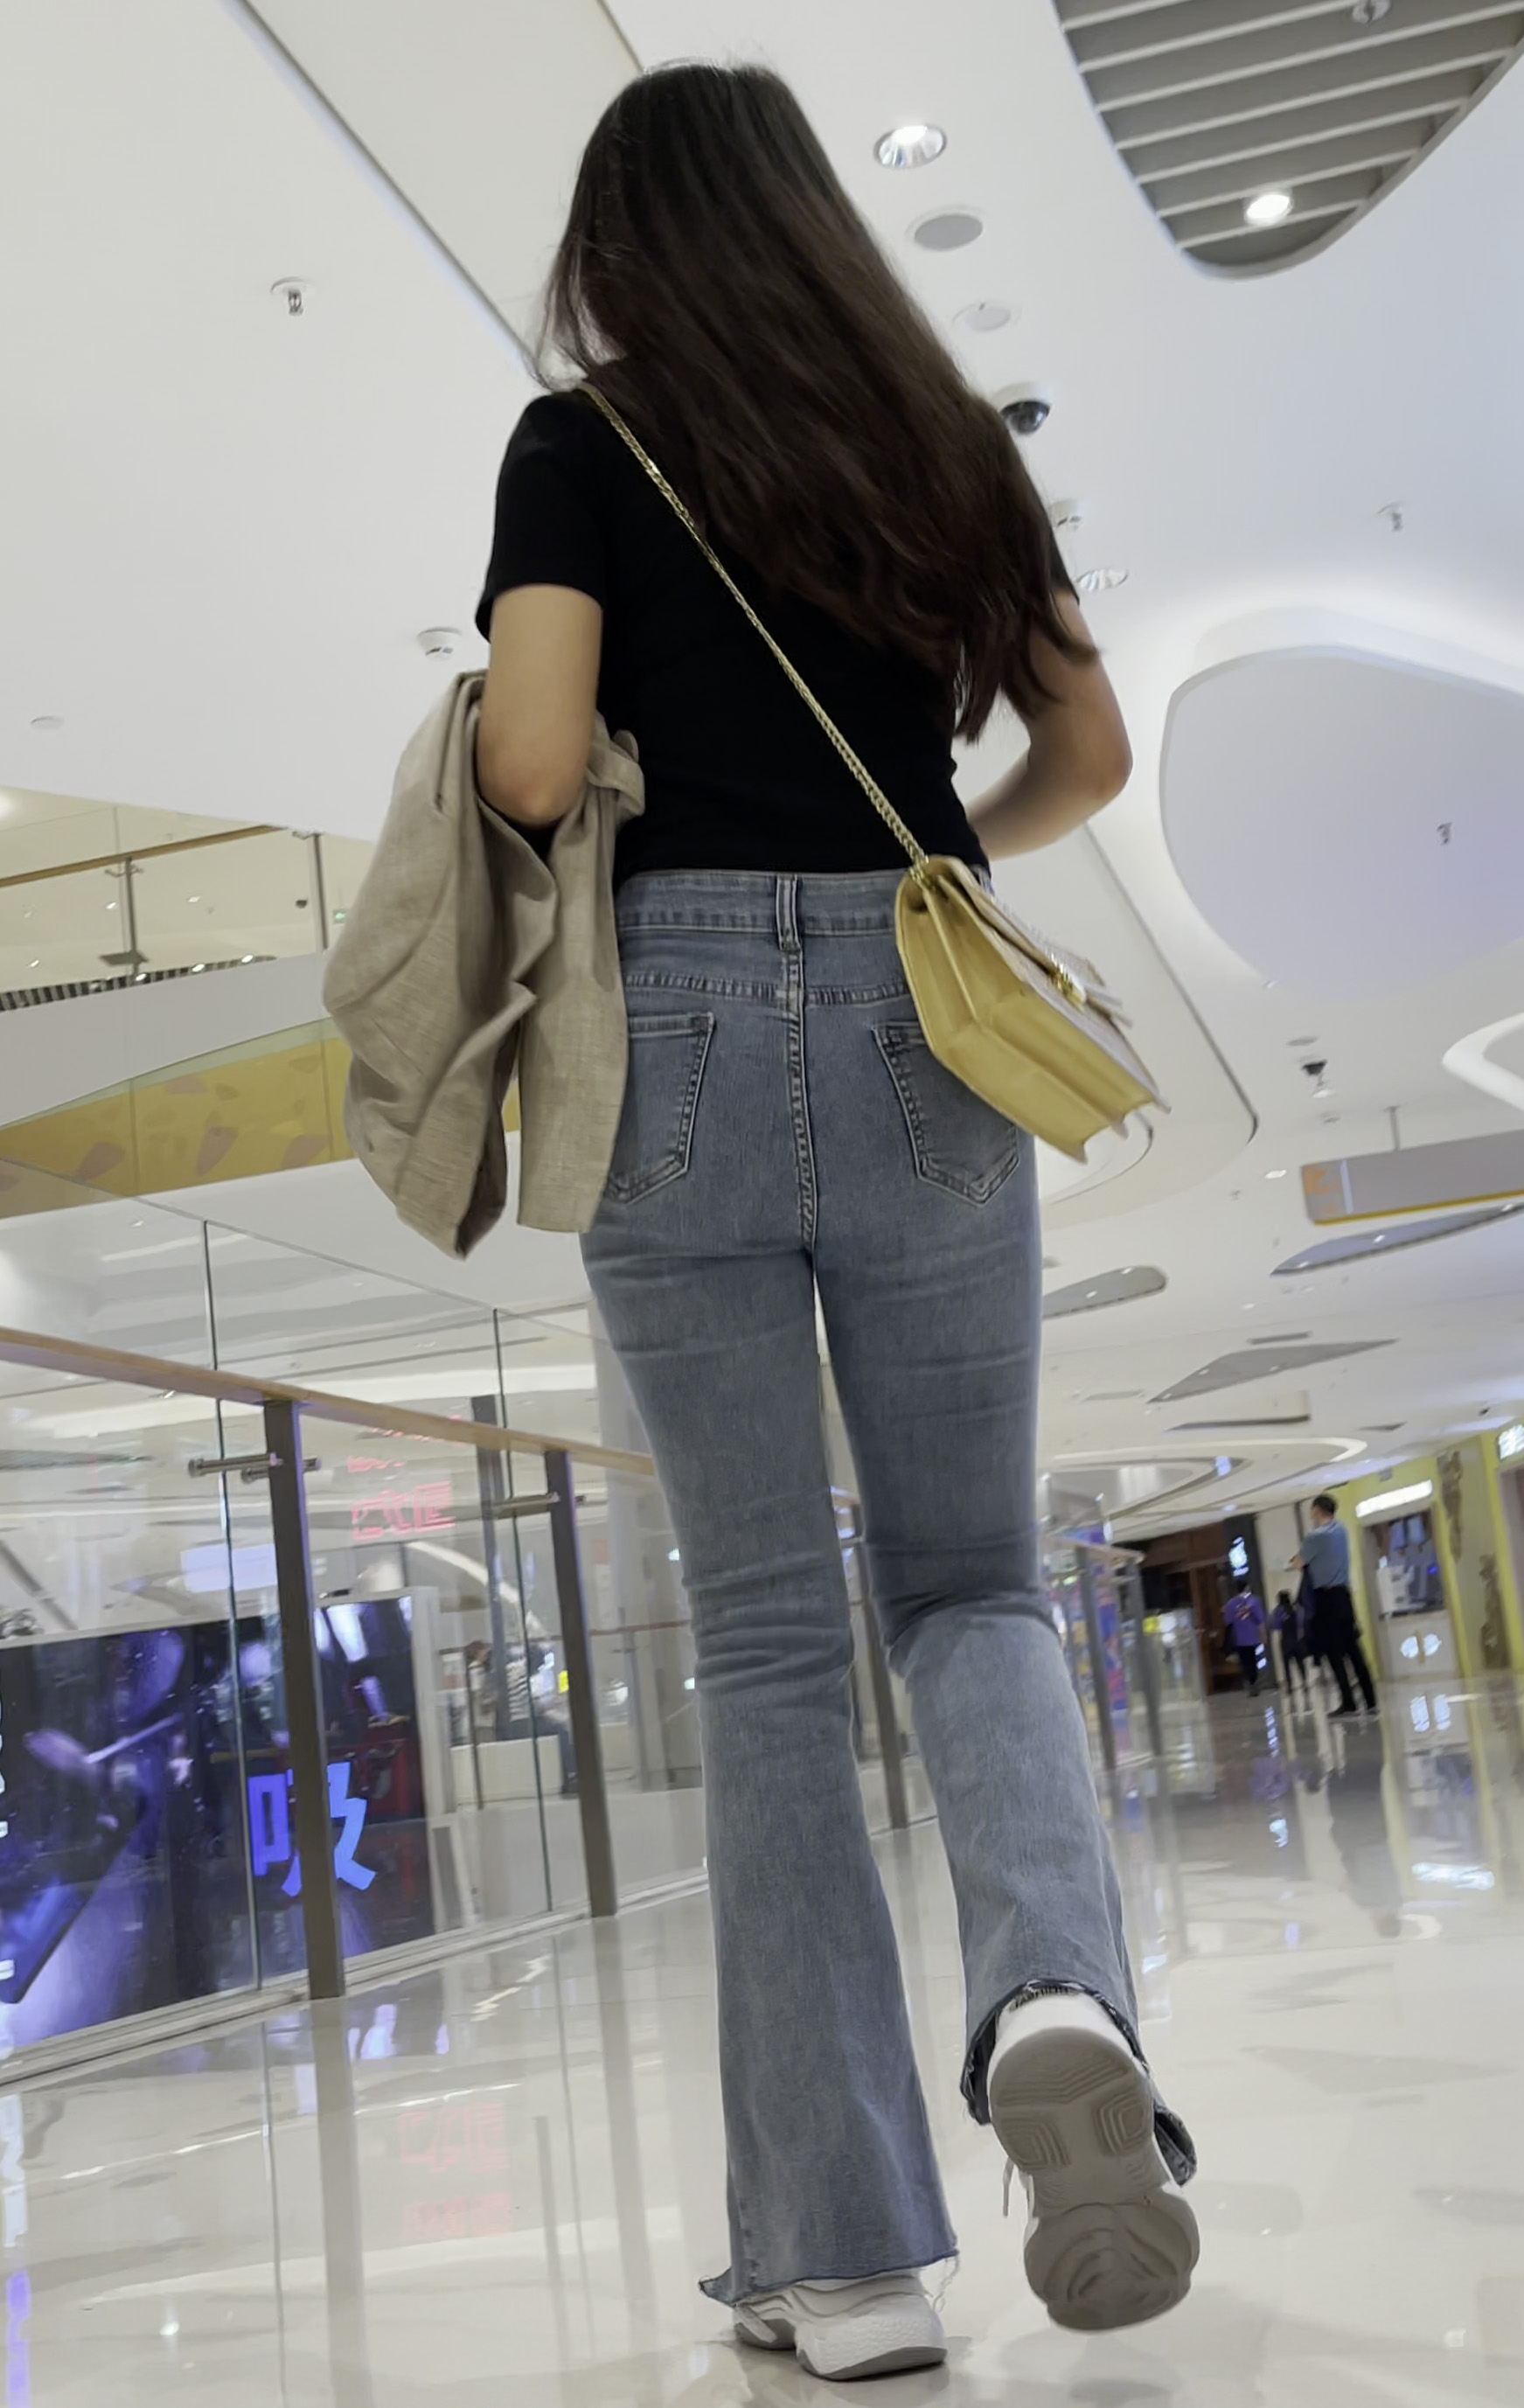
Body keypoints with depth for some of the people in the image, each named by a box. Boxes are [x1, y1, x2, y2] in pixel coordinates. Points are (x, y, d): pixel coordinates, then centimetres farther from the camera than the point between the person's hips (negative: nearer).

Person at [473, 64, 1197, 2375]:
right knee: (969, 1581, 13)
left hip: (680, 1019, -2)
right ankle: (1057, 1997, -17)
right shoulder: (946, 434, 14)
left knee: (765, 1636, 3)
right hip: (926, 1033, 2)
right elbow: (1090, 751, 17)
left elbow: (534, 767, -9)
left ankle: (845, 2252, 4)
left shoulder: (582, 445, 4)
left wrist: (470, 728, 14)